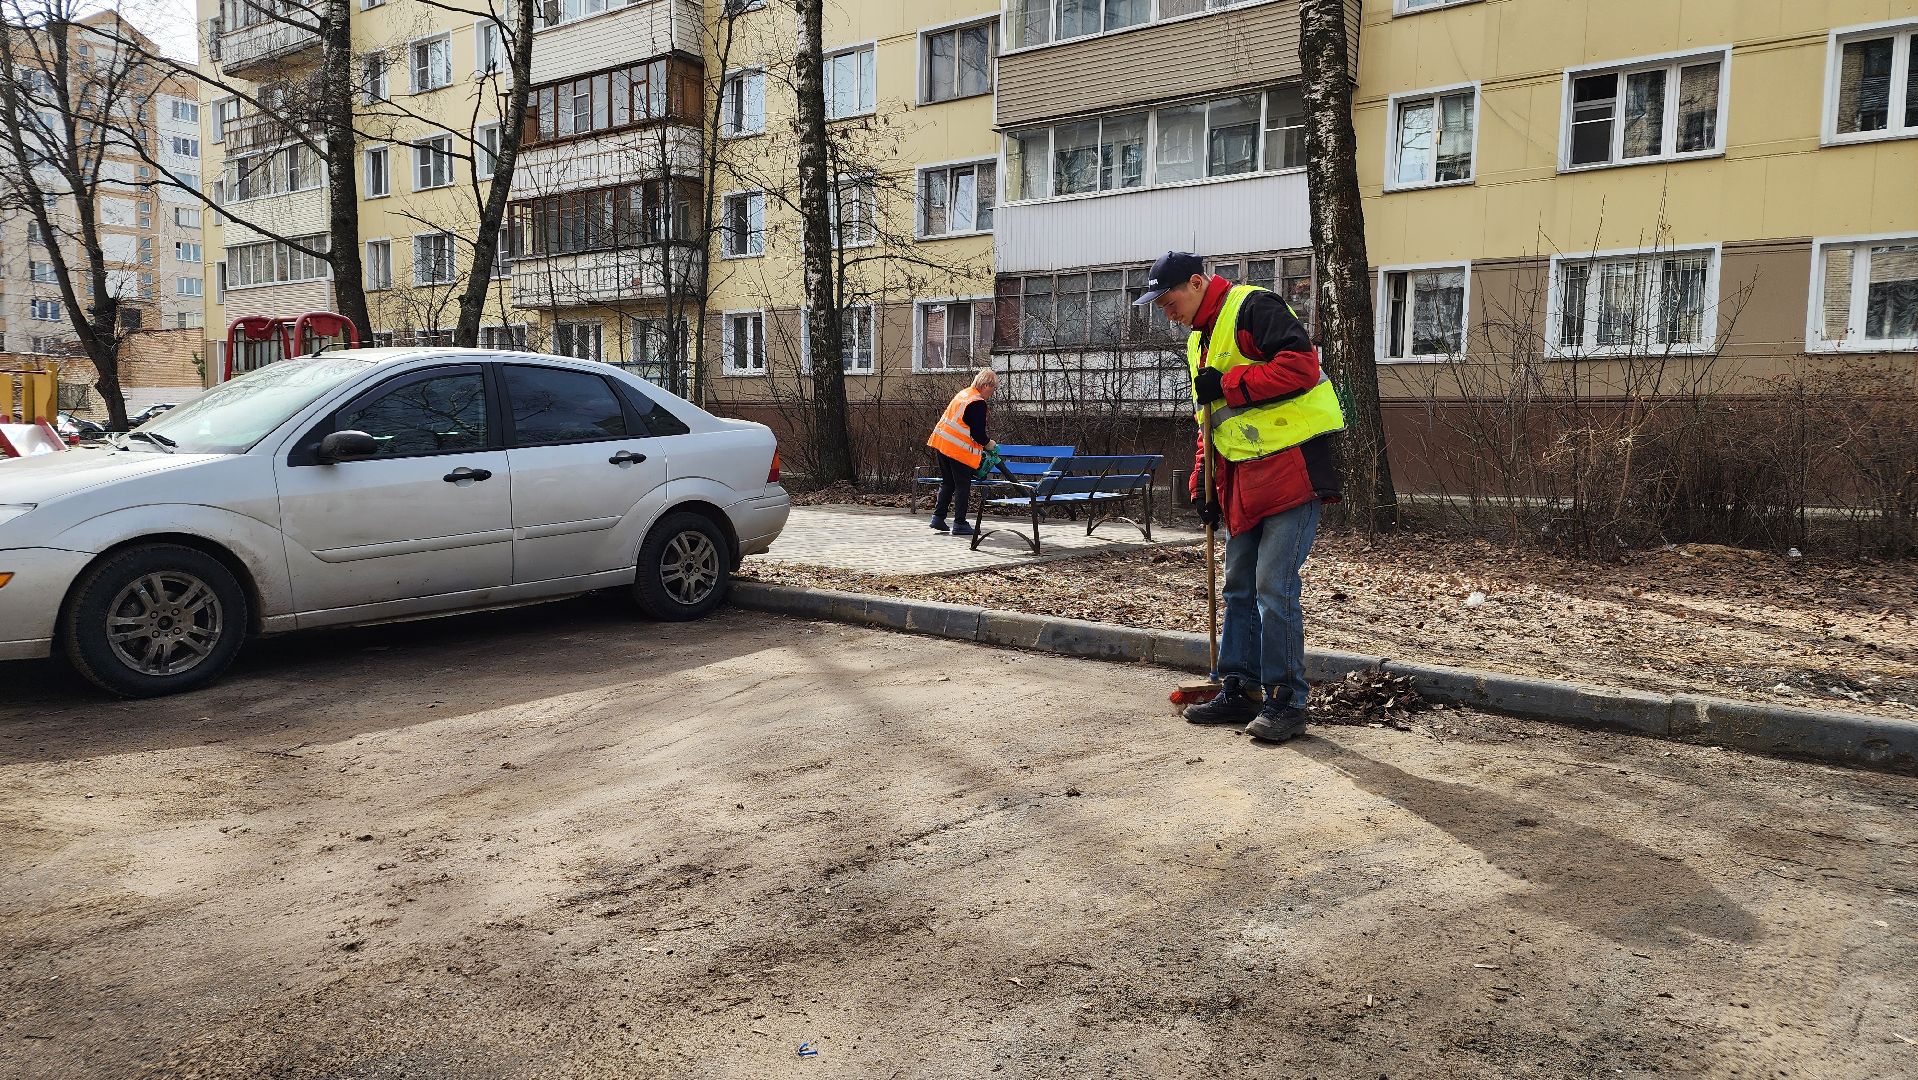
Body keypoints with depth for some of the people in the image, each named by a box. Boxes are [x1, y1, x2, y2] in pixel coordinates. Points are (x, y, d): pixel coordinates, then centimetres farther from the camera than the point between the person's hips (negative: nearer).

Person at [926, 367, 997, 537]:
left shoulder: (964, 393, 15)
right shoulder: (978, 403, -14)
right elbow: (978, 433, -15)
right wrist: (989, 444, 3)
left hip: (941, 443, 9)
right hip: (959, 449, -9)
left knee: (947, 483, 17)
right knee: (963, 486, 0)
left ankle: (938, 517, 15)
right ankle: (959, 524, 2)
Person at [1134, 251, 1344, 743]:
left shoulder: (1252, 308, -10)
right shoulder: (1200, 339, 20)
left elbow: (1301, 364, -23)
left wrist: (1228, 384, -18)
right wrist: (1205, 483, 17)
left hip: (1293, 467, -10)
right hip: (1244, 479, 10)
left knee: (1273, 588, -10)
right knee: (1238, 587, 11)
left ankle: (1287, 701, 0)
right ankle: (1239, 689, 21)